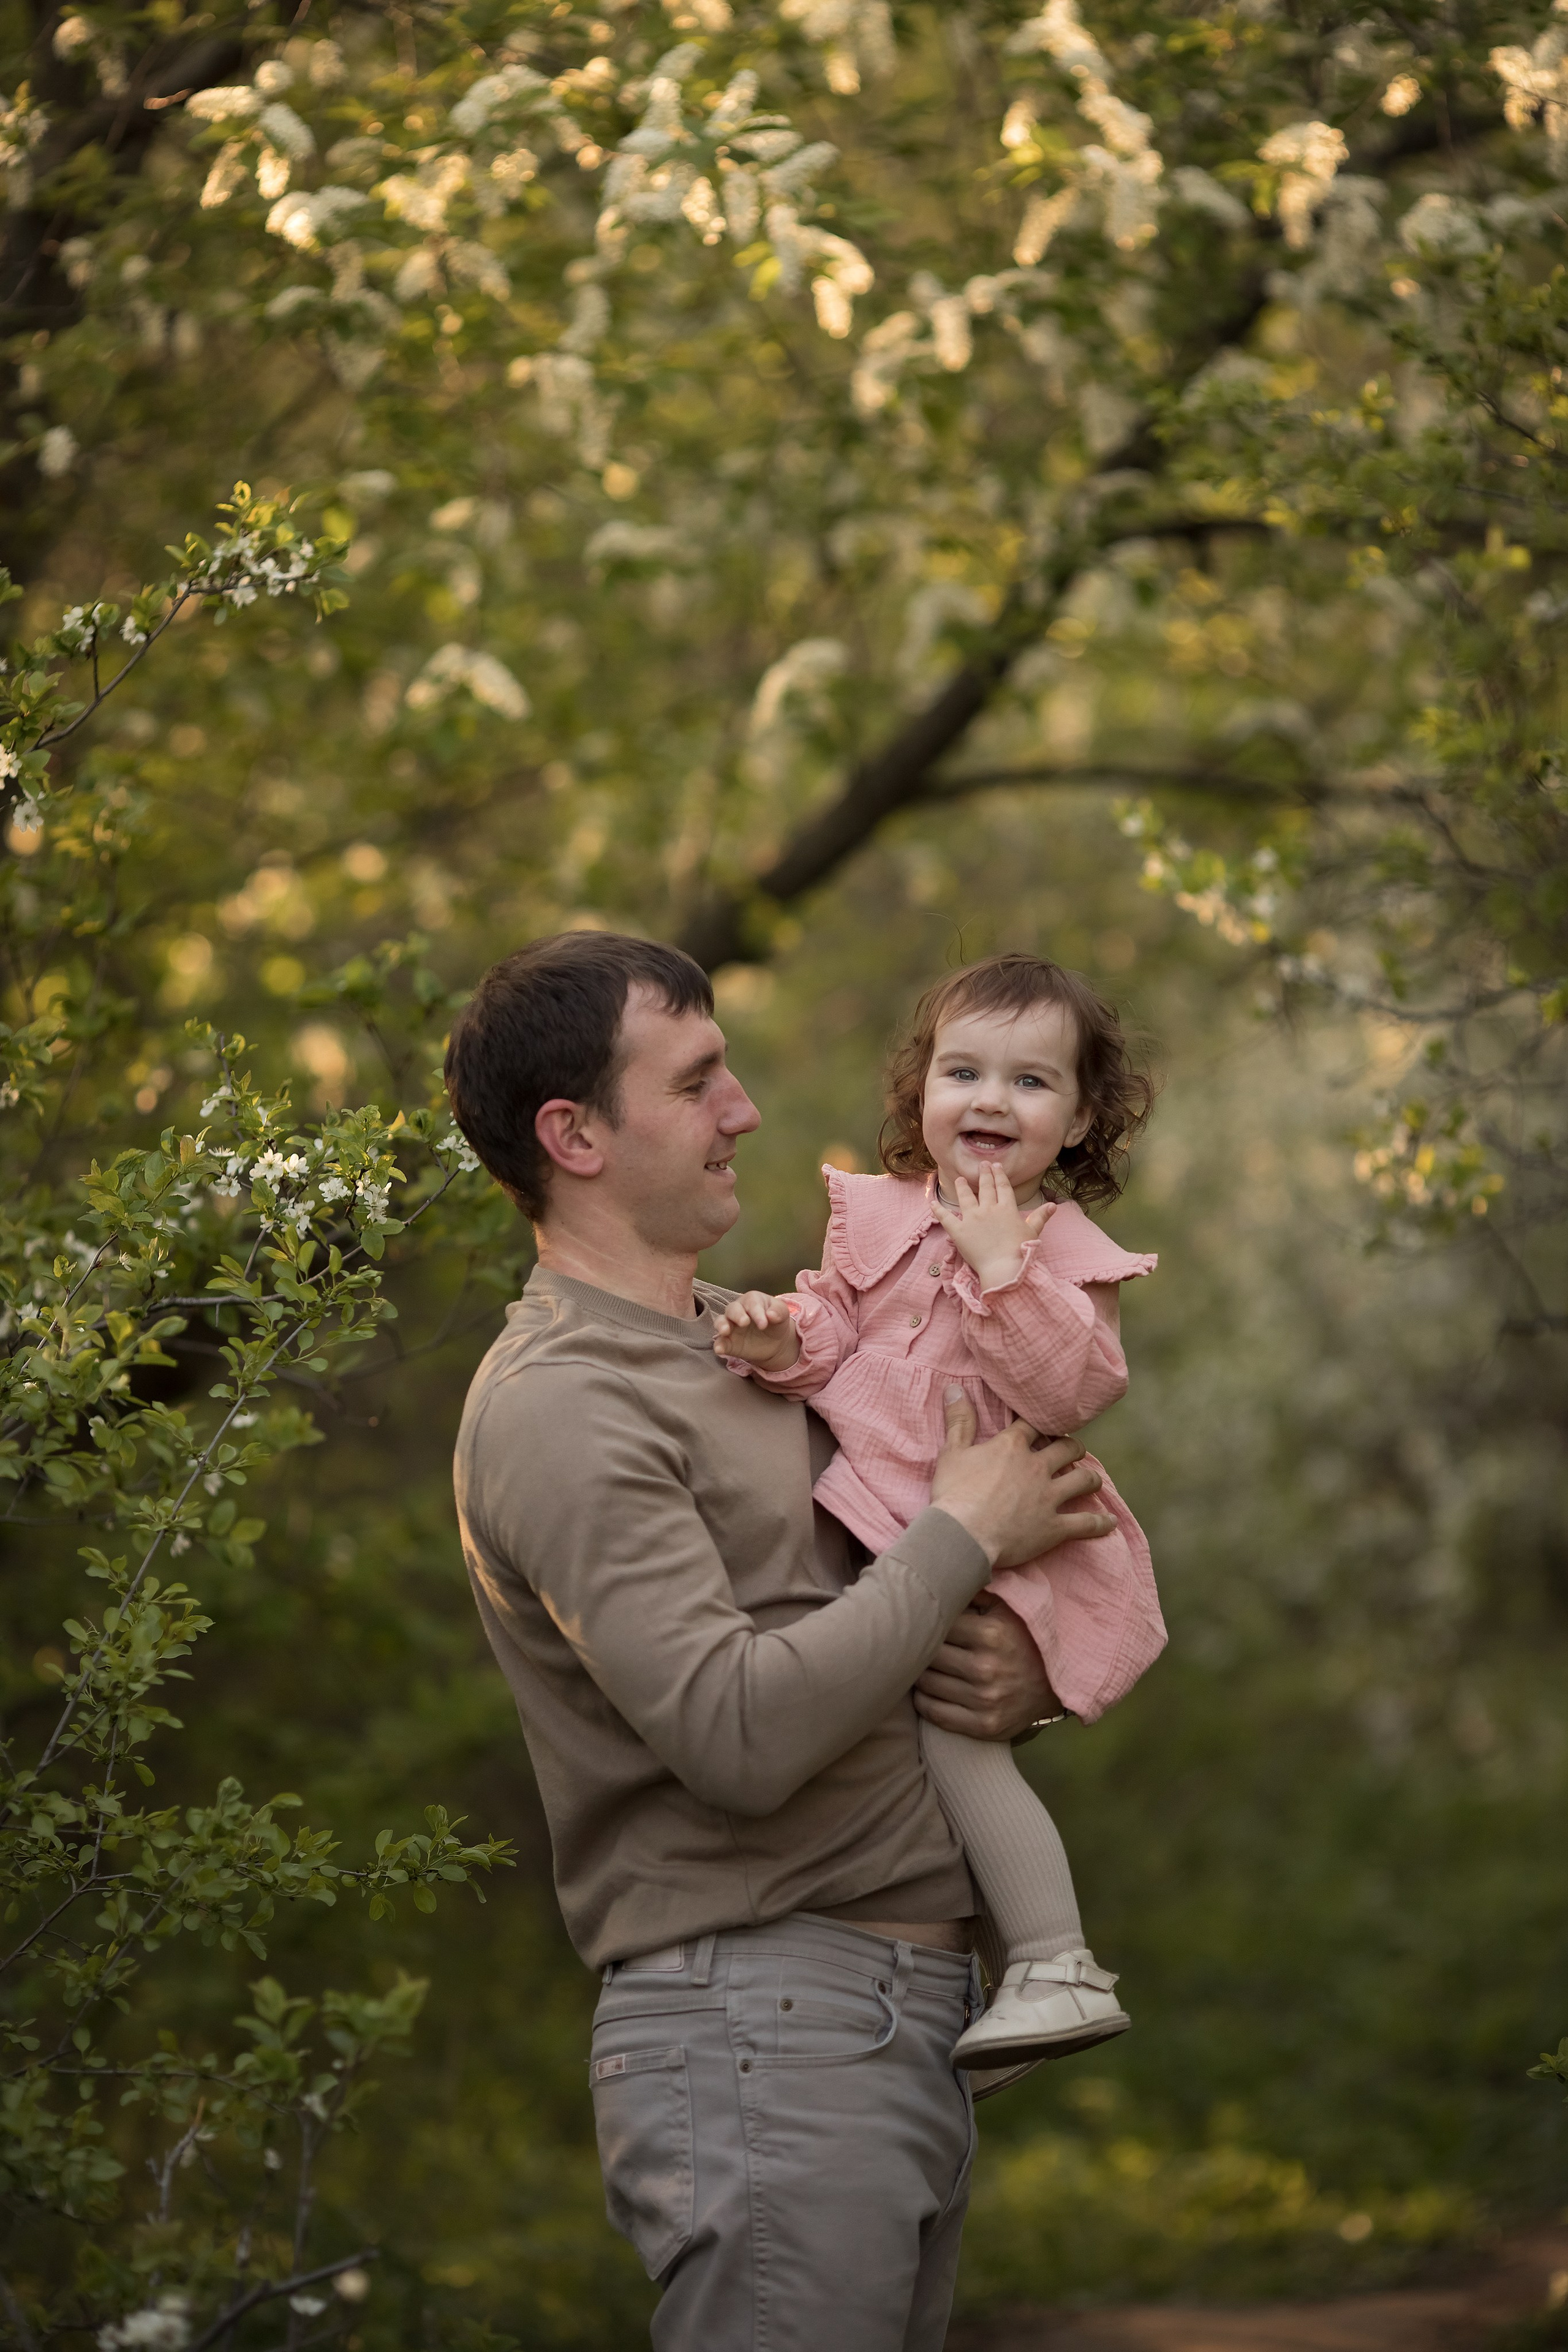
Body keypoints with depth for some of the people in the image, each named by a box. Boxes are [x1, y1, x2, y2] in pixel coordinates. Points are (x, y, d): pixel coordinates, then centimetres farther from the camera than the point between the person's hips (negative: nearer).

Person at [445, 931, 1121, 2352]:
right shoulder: (561, 1408, -12)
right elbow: (739, 1732, -23)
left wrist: (1029, 1672, -1)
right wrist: (962, 1534, -12)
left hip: (914, 2020, 9)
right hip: (762, 2032, -9)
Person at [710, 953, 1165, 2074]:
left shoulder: (1067, 1254, -5)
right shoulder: (877, 1215, 9)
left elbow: (1073, 1392, -19)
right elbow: (835, 1338, 8)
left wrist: (1003, 1267, -25)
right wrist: (784, 1339, -14)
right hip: (878, 1522, 6)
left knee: (953, 1727, -20)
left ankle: (1059, 1967, -12)